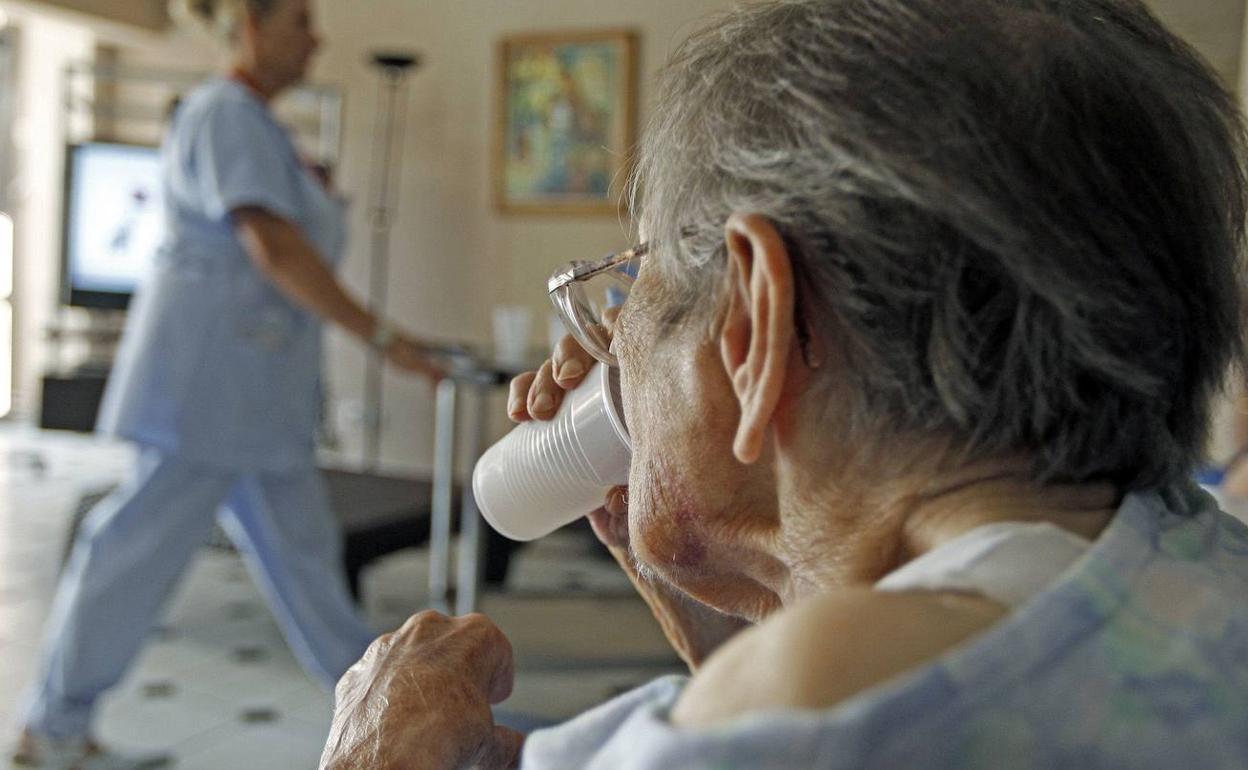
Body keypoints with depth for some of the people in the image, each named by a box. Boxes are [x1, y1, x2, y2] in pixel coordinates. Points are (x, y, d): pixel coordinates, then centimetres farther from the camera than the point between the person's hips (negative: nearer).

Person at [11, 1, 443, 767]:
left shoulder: (254, 122, 18)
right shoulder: (230, 116, -14)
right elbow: (275, 249, -23)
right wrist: (383, 336, -24)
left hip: (250, 382, 10)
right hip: (210, 366, -10)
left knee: (299, 539, 13)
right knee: (146, 539, -2)